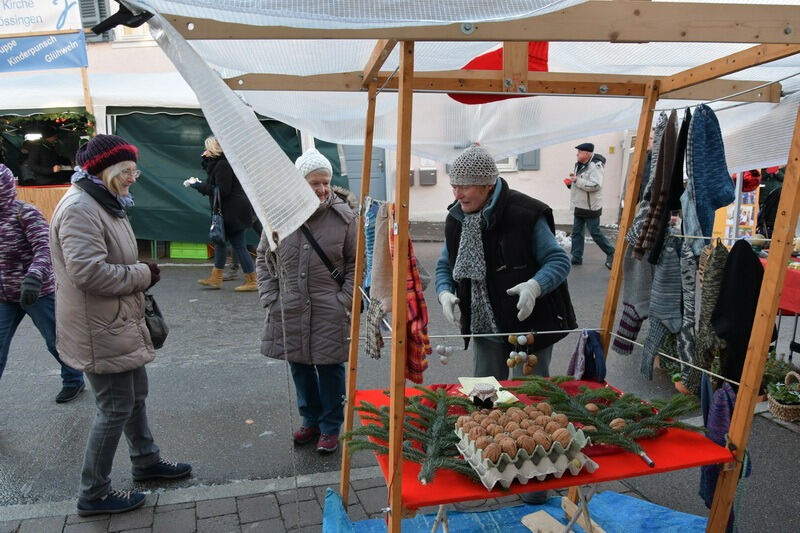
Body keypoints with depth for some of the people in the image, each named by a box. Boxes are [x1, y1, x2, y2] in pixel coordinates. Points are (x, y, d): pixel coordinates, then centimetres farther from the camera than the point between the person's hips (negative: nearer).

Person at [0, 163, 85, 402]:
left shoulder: (25, 213, -15)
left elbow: (44, 248, -27)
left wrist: (34, 277, -43)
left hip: (37, 293, -6)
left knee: (56, 341, 10)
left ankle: (73, 381, 32)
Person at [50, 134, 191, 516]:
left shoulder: (106, 204, 12)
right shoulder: (79, 208, -21)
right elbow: (89, 272, -30)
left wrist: (141, 277, 3)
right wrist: (143, 275, -18)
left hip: (119, 323, 10)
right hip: (100, 331, -10)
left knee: (135, 394, 22)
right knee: (116, 407, 0)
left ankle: (146, 461, 41)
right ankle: (93, 494, 18)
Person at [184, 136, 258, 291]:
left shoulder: (223, 165, -18)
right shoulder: (220, 162, 14)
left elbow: (222, 191, -23)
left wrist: (198, 185, -16)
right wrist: (206, 159, 9)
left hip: (233, 212, -11)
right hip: (230, 211, 11)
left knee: (239, 245, -5)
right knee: (220, 241, 16)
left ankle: (252, 281, 3)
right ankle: (215, 278, 24)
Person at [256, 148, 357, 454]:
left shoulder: (344, 216, -8)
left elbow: (356, 264, -2)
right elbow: (264, 259, 8)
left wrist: (343, 302, -8)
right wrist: (270, 298, 3)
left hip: (329, 312, -3)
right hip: (290, 311, 3)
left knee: (330, 368, 6)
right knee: (300, 366, 16)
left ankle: (331, 428, 26)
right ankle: (311, 420, 36)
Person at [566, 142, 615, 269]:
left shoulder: (595, 166, -17)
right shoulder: (579, 165, 11)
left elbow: (596, 185, -30)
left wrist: (577, 180, -26)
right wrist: (571, 182, 3)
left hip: (591, 207, -9)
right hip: (579, 206, 9)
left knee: (595, 233, -2)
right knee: (576, 231, 9)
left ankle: (611, 253, 15)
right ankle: (577, 257, 17)